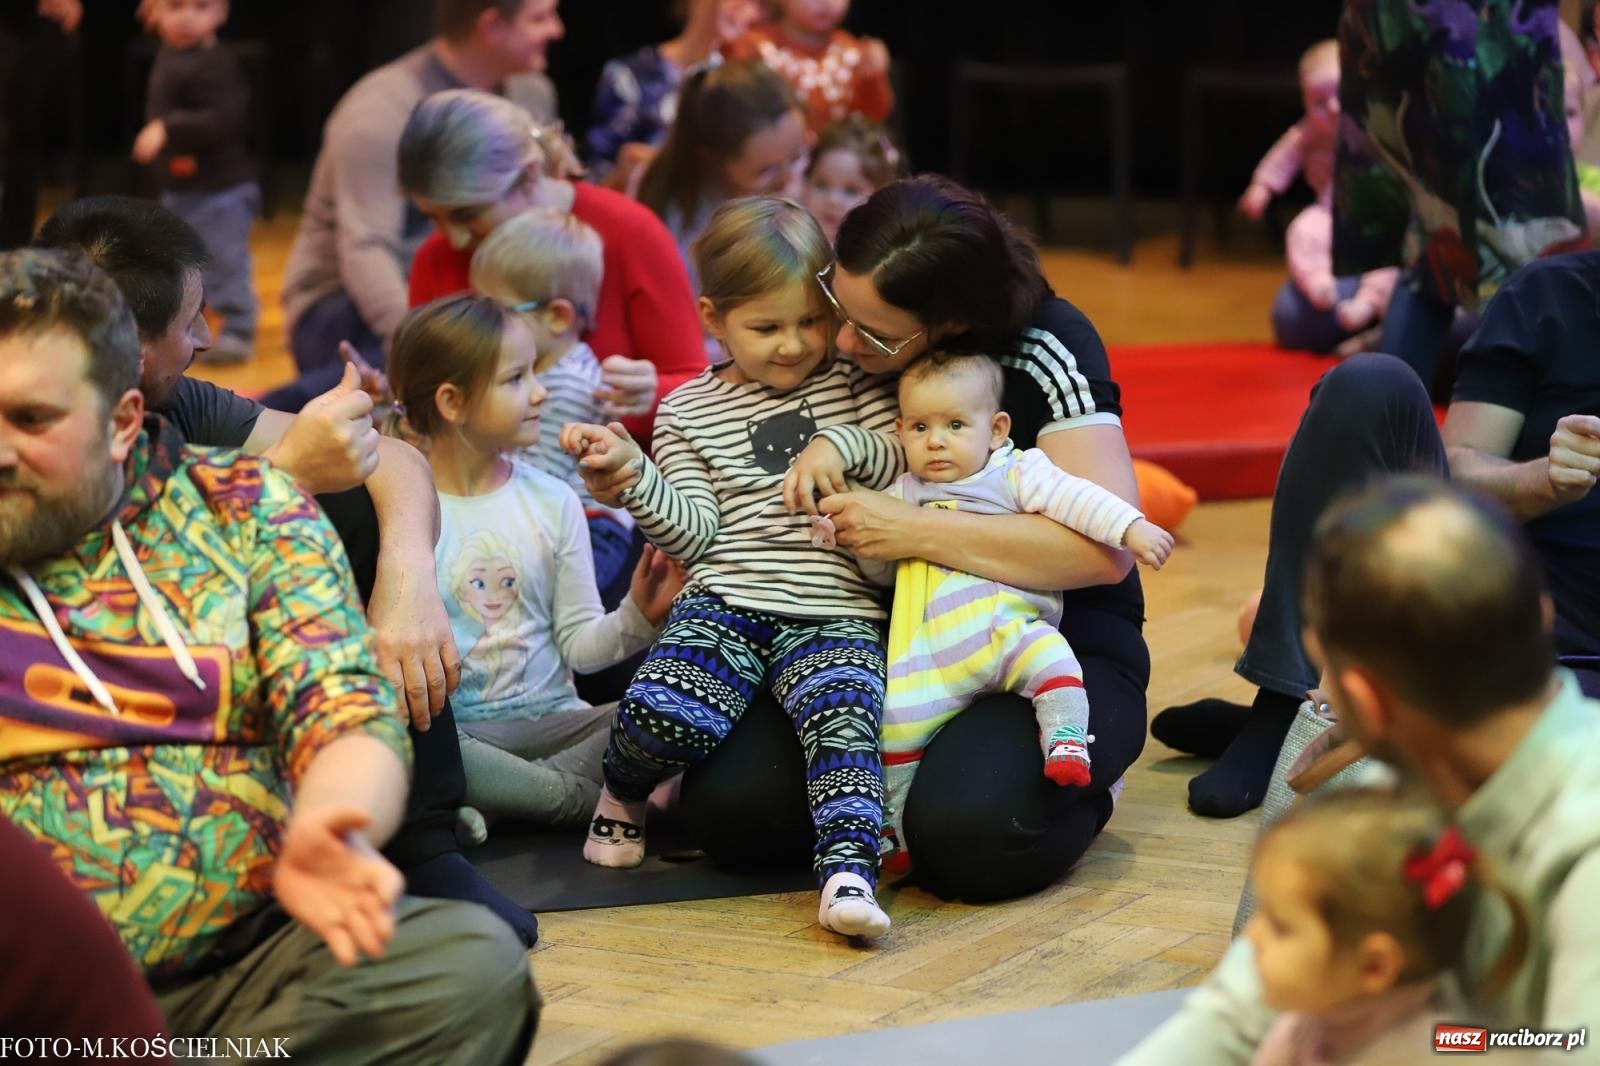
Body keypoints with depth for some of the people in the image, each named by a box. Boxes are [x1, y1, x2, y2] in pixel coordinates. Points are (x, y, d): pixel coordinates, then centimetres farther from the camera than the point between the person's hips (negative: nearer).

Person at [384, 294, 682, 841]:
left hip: (546, 717, 3)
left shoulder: (552, 501, 9)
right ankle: (584, 797, -21)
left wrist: (637, 617, -11)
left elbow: (580, 644, 8)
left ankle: (495, 803, -21)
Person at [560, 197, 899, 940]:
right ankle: (623, 793, 9)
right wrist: (635, 479, -13)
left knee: (842, 717, -30)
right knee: (663, 713, -24)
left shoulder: (857, 383, 11)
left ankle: (847, 867, -35)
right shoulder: (689, 412, 11)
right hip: (725, 604, 0)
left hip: (836, 613, 0)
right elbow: (695, 534, 3)